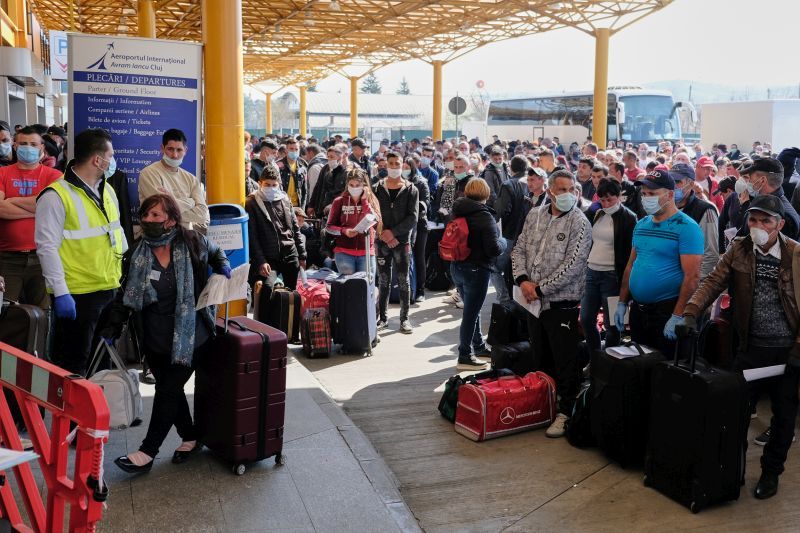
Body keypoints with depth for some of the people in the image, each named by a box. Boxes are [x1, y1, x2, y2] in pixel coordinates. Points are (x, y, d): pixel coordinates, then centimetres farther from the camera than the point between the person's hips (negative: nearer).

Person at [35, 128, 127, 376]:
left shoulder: (107, 190, 12)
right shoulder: (56, 196, -12)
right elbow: (47, 248, -14)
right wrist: (61, 293, -17)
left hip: (110, 290, 7)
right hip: (76, 295, -7)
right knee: (75, 365, 4)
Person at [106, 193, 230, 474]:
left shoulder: (192, 242, -8)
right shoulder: (139, 254, -1)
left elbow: (215, 252, 15)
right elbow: (127, 292, 5)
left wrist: (223, 268, -3)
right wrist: (115, 324, -1)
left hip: (190, 333, -4)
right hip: (156, 337, 4)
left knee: (168, 390, -2)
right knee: (171, 389, 11)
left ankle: (148, 452, 7)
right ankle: (190, 438, 32)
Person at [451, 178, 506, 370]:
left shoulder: (457, 212, 3)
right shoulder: (484, 215, -17)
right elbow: (493, 249, -20)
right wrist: (503, 242, 0)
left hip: (456, 267, 7)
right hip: (476, 269, -7)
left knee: (472, 309, 21)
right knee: (471, 312, 2)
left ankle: (478, 346, 35)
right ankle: (465, 357, 9)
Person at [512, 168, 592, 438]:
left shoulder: (579, 223, -11)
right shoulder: (534, 215, 6)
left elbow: (572, 265, -17)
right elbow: (519, 249, 8)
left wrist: (540, 288, -16)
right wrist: (523, 280, -8)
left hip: (561, 302, -6)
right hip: (533, 301, 6)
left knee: (565, 362, 1)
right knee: (539, 359, 18)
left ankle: (565, 412, 13)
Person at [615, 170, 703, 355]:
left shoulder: (686, 227, -12)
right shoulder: (641, 225, 9)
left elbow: (692, 275, -18)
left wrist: (677, 316, -21)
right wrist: (622, 303, 10)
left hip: (667, 310, -7)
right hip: (637, 309, 7)